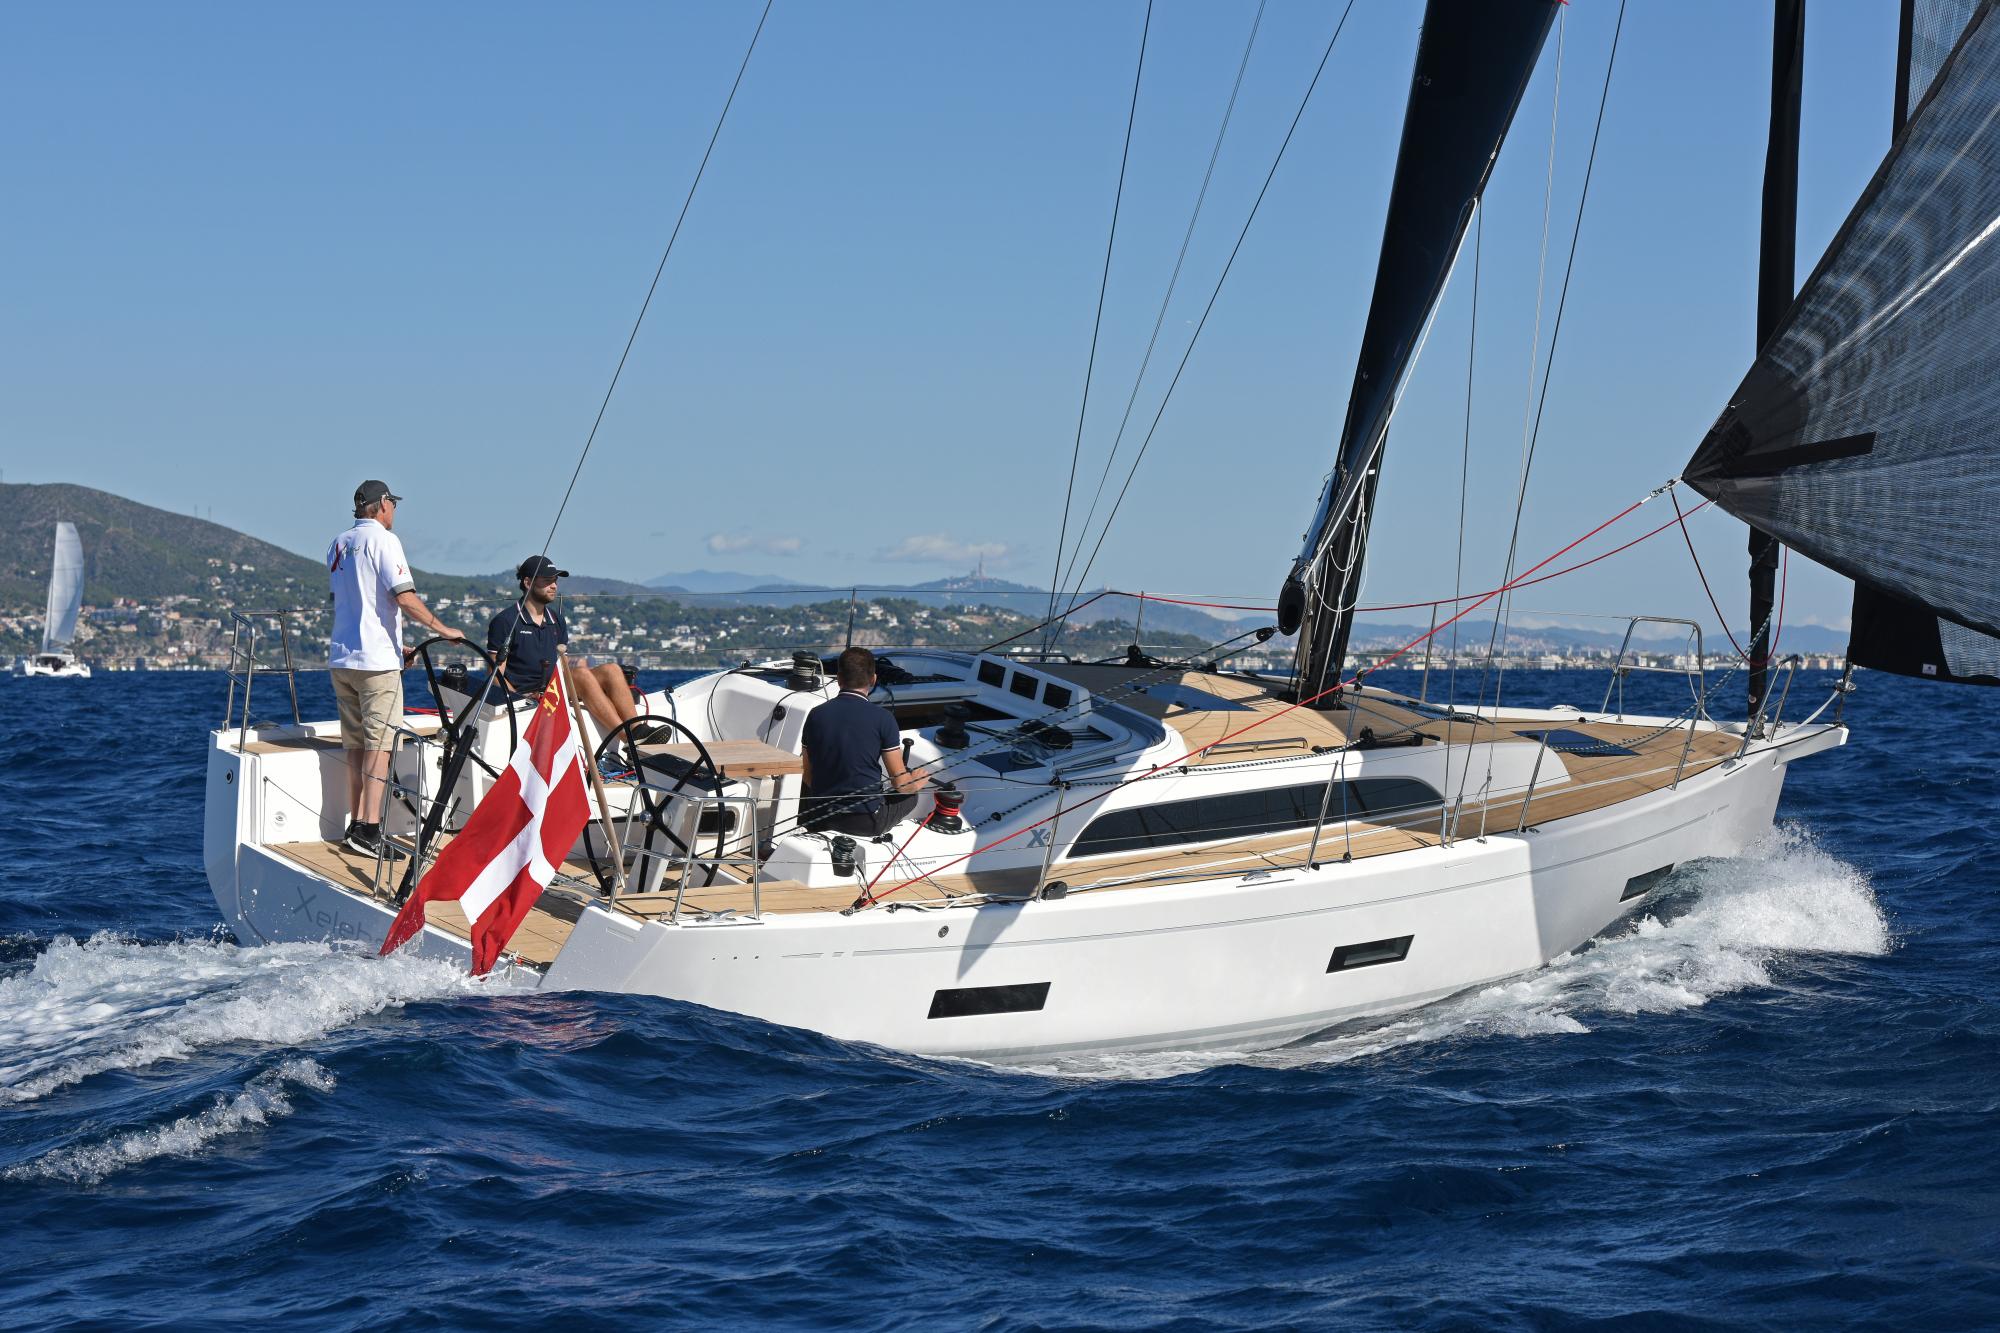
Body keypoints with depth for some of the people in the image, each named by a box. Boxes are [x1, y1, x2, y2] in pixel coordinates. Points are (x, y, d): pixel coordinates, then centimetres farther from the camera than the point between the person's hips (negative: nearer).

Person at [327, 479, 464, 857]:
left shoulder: (338, 544, 16)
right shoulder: (383, 539, -9)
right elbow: (405, 599, -18)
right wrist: (444, 630, -8)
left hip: (341, 658, 8)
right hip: (376, 660, -8)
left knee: (355, 744, 12)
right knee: (380, 743, -8)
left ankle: (355, 824, 12)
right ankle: (369, 828, -15)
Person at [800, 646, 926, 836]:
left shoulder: (816, 715, 0)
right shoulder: (882, 718, -11)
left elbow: (808, 777, 9)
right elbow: (901, 783, -7)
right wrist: (918, 781, 17)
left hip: (818, 820, 4)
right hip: (866, 822, -4)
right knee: (909, 796, 24)